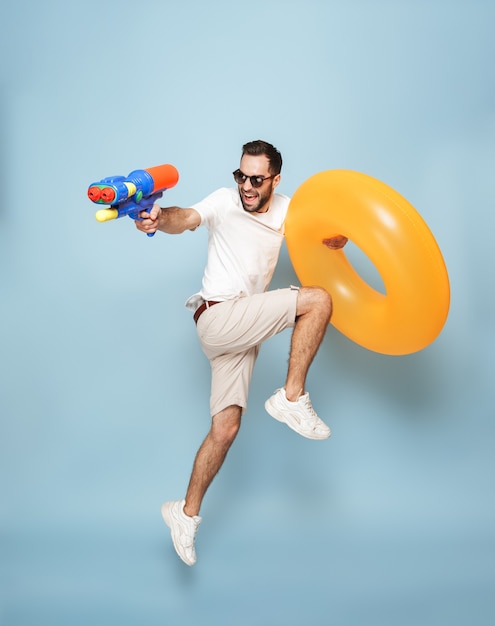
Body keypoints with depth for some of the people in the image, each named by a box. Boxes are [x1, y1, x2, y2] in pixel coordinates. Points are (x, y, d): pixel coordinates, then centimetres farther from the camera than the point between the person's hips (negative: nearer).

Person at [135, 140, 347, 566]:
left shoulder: (286, 210, 12)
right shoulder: (225, 202, -6)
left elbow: (332, 240, 17)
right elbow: (186, 218, -26)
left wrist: (340, 233, -7)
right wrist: (159, 218, -49)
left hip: (244, 329, 6)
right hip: (217, 318, -6)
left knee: (226, 427, 4)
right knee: (318, 300, -19)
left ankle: (186, 513, 17)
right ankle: (292, 399, -10)